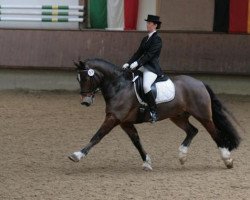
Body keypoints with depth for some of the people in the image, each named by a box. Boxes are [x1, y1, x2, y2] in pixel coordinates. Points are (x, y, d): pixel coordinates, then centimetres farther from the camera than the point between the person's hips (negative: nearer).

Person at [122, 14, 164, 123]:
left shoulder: (157, 39, -8)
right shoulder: (145, 39, 18)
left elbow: (150, 54, -17)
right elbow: (138, 53, 16)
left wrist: (137, 63, -24)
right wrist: (128, 63, 3)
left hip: (152, 68, -10)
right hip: (143, 67, 10)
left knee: (146, 86, -31)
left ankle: (153, 112, -26)